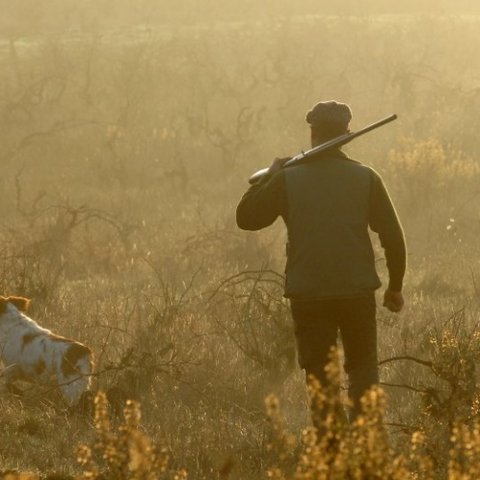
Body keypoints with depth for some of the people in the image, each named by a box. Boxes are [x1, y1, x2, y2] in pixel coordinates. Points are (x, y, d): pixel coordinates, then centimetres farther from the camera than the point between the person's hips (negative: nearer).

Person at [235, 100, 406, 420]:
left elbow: (246, 218, 6)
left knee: (319, 373, 8)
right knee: (363, 367, 12)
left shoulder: (287, 179, -2)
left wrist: (269, 176, 18)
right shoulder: (366, 178, 0)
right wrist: (395, 286, 13)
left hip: (308, 296, 0)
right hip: (358, 292, 1)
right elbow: (393, 237, 2)